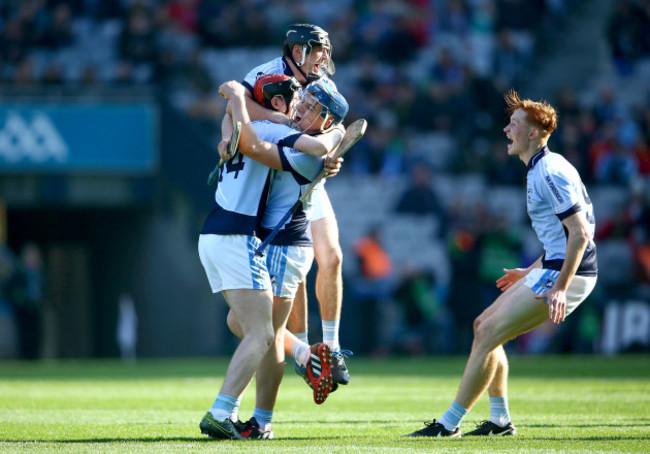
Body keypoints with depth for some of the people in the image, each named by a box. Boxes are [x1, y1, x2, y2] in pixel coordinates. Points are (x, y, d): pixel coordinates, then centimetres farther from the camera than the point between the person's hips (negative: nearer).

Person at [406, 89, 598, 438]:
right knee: (484, 326, 14)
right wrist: (531, 274, 25)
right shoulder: (540, 170, 16)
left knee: (487, 334, -12)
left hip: (566, 275, -11)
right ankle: (500, 420, 16)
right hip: (553, 269, 11)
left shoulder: (550, 172, -17)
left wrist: (559, 288, -26)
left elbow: (580, 233, -22)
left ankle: (449, 424, -7)